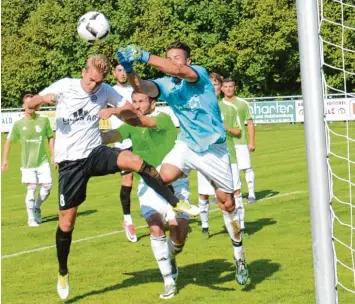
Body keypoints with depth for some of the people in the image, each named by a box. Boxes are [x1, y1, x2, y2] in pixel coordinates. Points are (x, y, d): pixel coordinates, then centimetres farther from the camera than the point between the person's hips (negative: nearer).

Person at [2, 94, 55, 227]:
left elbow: (50, 137, 9)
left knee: (47, 186, -4)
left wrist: (53, 155, 5)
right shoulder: (18, 124, -5)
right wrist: (5, 159, 2)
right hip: (27, 163, -2)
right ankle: (31, 218, 5)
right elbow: (9, 141, 5)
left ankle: (37, 207, 25)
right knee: (31, 188, -8)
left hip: (42, 161, 2)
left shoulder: (44, 120, -2)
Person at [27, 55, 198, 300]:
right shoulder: (64, 86, -8)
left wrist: (115, 111, -18)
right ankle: (63, 273, 21)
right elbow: (30, 105, -5)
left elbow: (133, 112, 4)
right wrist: (43, 99, -29)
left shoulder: (105, 91, -2)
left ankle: (176, 203, -22)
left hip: (95, 153, 1)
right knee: (67, 222, 1)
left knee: (136, 161, -29)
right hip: (71, 161, -1)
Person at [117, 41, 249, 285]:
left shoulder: (200, 74, -14)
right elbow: (143, 87, -21)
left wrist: (144, 56, -44)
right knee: (165, 176, -26)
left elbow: (178, 71, -35)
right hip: (187, 144, 3)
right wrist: (129, 69, -42)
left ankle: (239, 255, 23)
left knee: (227, 203, 5)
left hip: (214, 147, -3)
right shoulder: (166, 85, -2)